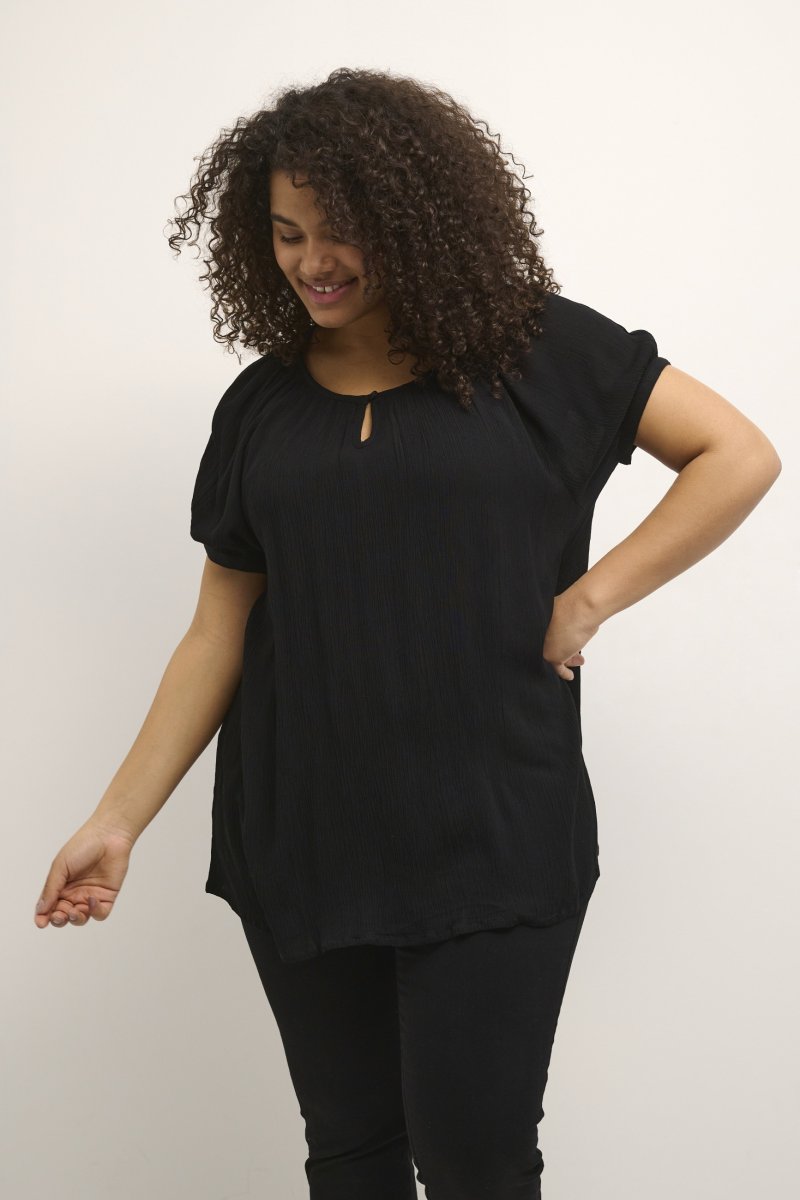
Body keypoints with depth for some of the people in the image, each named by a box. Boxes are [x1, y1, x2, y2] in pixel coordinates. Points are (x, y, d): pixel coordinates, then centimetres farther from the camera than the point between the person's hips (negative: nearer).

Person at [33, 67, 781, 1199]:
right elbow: (218, 632, 9)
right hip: (299, 842, 4)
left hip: (490, 841, -3)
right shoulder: (261, 404, 9)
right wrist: (118, 819, 4)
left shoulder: (538, 351, -1)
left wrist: (587, 600, -9)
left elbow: (740, 456, -2)